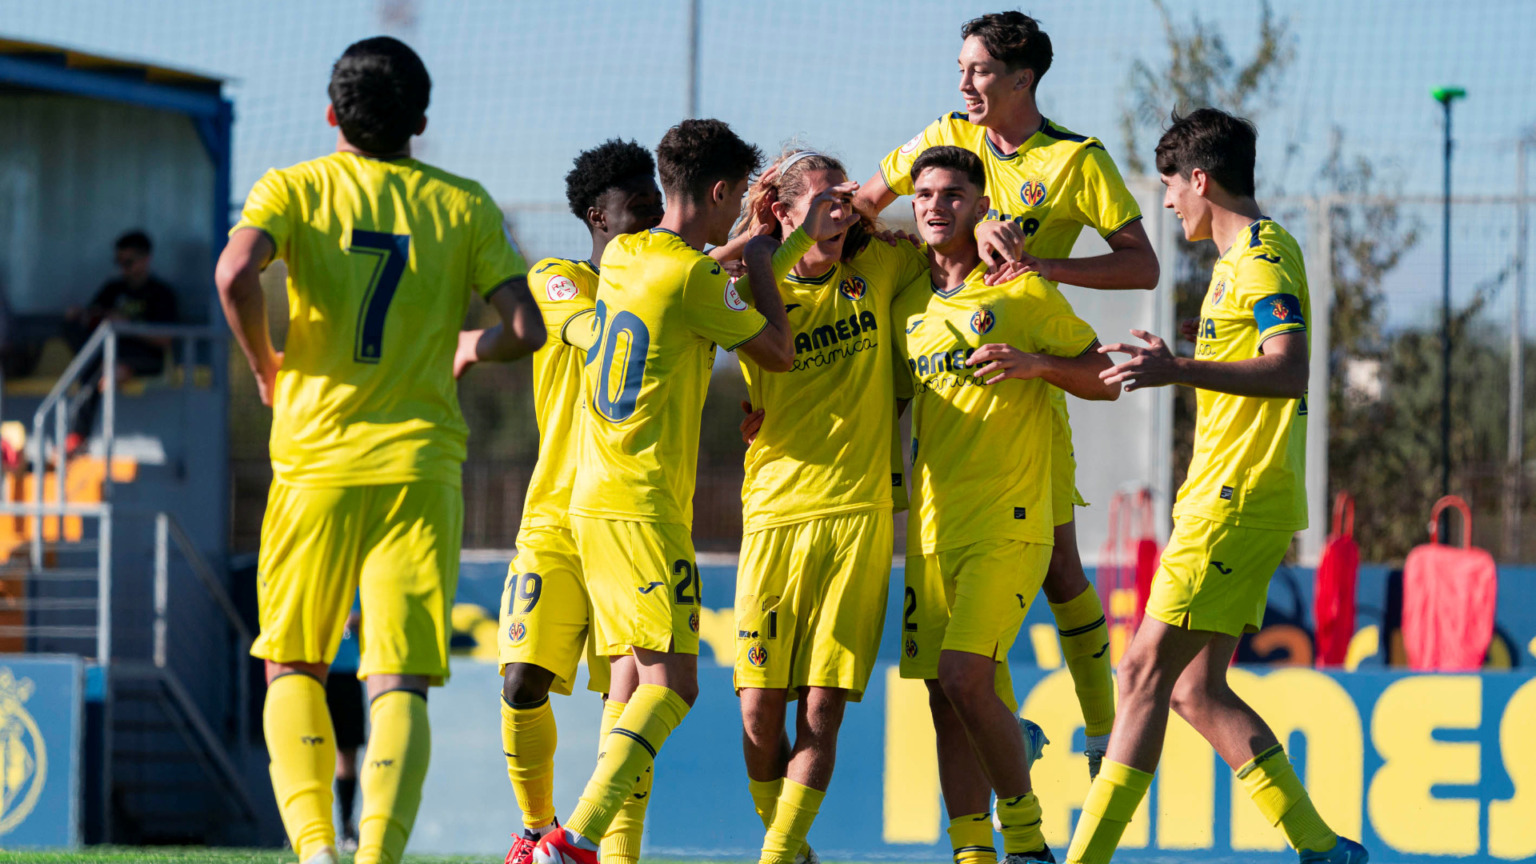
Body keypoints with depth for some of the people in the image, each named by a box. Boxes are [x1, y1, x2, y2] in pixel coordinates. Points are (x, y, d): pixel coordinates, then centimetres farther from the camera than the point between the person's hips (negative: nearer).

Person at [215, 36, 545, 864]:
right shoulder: (464, 206, 5)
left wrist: (265, 366, 0)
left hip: (314, 460, 0)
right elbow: (525, 327, -2)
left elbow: (236, 273, -17)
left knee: (292, 665, 13)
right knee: (399, 684, -2)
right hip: (421, 465, 0)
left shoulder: (293, 189, 2)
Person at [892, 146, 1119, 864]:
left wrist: (1036, 363, -15)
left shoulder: (1023, 291, -2)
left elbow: (1106, 379, 2)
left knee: (966, 675, -19)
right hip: (932, 528, 6)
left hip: (1009, 522, -6)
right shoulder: (907, 305, 13)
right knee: (944, 696, 2)